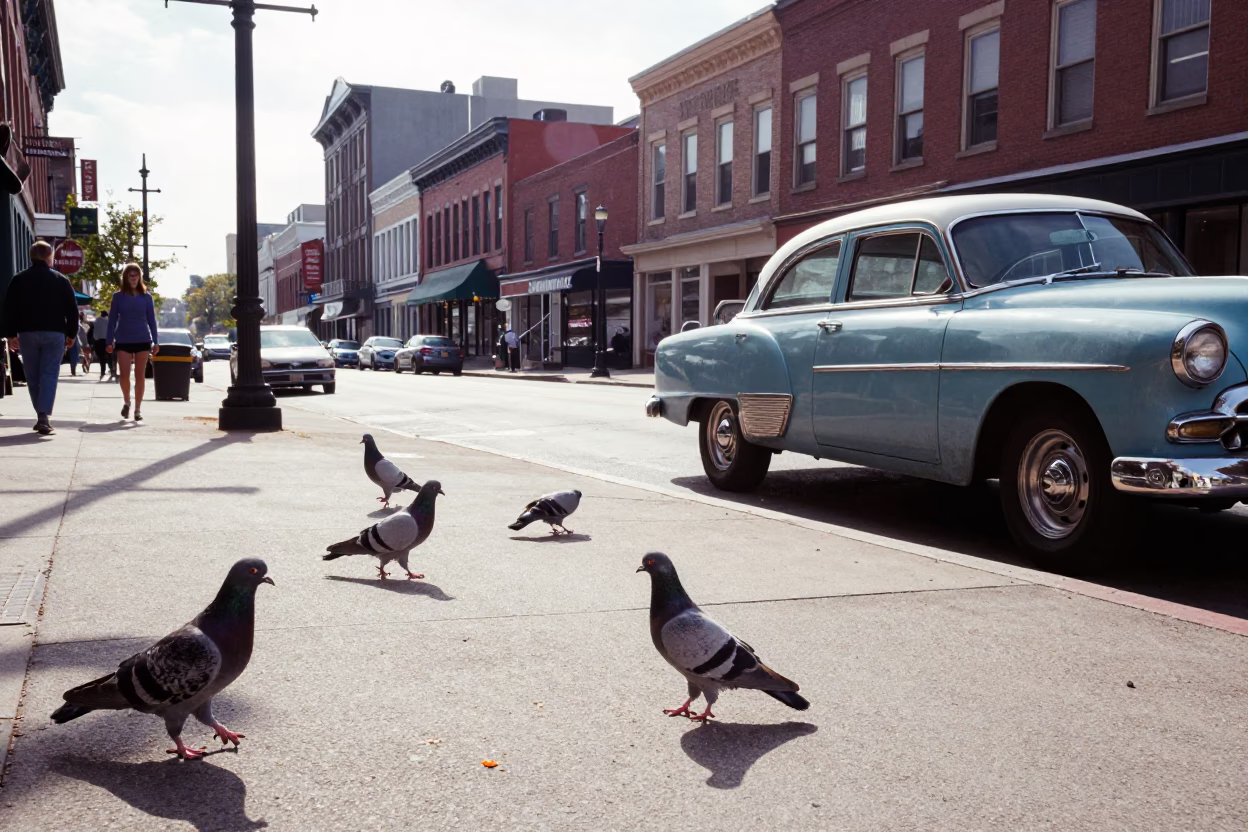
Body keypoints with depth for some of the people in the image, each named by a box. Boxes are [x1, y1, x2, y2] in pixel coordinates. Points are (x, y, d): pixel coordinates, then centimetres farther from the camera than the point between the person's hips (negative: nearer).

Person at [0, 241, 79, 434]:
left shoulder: (18, 279, 5)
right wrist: (71, 334, 9)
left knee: (33, 376, 12)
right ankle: (44, 416, -16)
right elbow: (72, 309, 2)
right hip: (54, 334, -1)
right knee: (49, 374, -3)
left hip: (27, 333, 1)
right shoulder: (61, 280, 2)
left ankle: (41, 415, 16)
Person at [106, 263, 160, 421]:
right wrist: (110, 341, 0)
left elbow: (151, 320, 6)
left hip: (143, 340, 0)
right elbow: (112, 319, 5)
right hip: (123, 341, 0)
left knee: (140, 375, 2)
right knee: (124, 375, -5)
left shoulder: (146, 297, 5)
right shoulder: (118, 296, 4)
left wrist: (155, 342, 1)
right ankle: (127, 402, 20)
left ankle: (138, 409, 8)